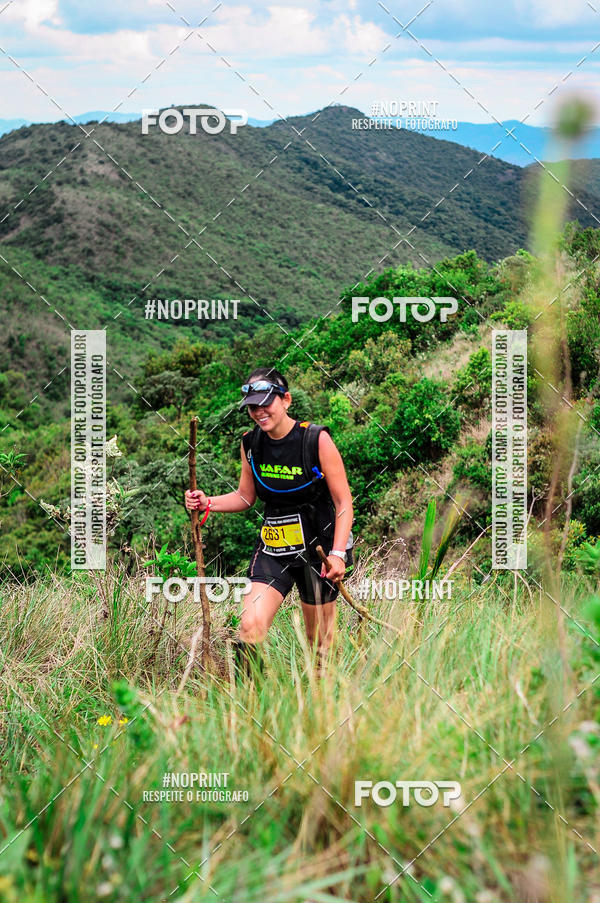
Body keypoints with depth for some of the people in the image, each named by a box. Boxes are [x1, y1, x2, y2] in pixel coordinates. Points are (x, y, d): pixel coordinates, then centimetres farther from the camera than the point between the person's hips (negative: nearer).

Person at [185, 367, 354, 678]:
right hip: (272, 548, 3)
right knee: (250, 627, -13)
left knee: (319, 641, 6)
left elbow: (344, 504, -9)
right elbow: (246, 497, 16)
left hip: (317, 547, -3)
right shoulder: (250, 443, 2)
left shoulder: (317, 440, -12)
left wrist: (338, 553, -19)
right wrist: (207, 503, -2)